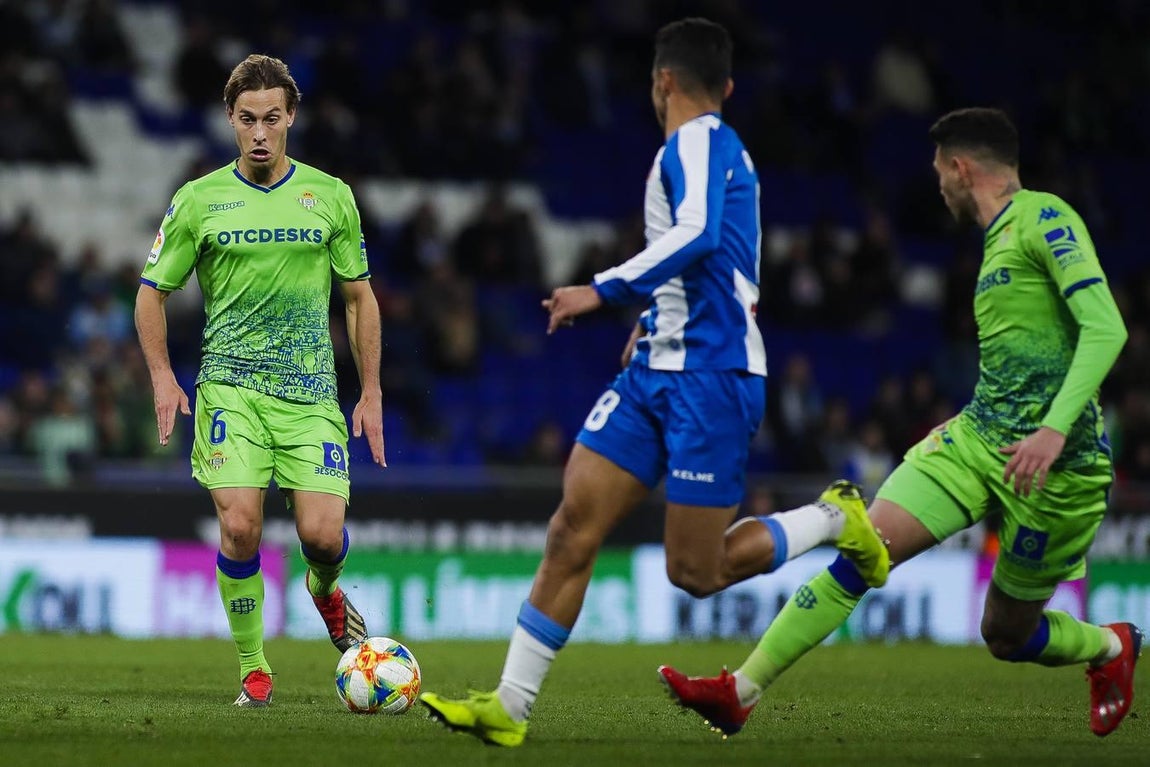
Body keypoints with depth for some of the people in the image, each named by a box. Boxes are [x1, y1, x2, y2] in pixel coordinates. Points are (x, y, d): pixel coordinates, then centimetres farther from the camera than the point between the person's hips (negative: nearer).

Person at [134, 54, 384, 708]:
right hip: (231, 388, -1)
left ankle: (326, 592, 27)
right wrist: (163, 377, -1)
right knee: (240, 526, -17)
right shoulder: (199, 200, 3)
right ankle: (254, 669, 1)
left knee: (323, 534, -11)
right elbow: (153, 291, 11)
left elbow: (359, 296, 13)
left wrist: (371, 394, 9)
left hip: (312, 393, 1)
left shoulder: (330, 196, 6)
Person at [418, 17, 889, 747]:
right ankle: (510, 706, -4)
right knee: (573, 528, -3)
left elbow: (697, 234, -28)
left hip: (711, 378, -9)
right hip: (658, 370, 9)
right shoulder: (722, 150, 20)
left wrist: (605, 290, -28)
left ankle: (837, 517, 14)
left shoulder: (698, 142, -9)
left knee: (695, 573, -6)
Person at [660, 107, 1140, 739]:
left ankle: (1110, 648, 38)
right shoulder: (999, 237, 18)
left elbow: (1105, 329, -20)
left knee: (1006, 636, 6)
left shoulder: (1044, 218, -9)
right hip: (976, 438, 7)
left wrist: (1055, 430, -28)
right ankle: (742, 691, -8)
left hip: (1052, 465, -7)